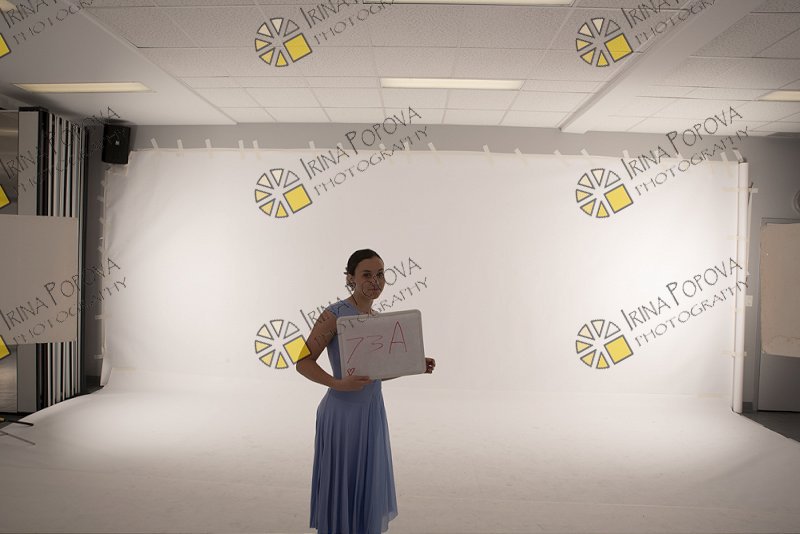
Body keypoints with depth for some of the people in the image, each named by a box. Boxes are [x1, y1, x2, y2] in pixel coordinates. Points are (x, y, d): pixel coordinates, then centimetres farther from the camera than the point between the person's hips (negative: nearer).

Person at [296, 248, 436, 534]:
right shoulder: (335, 314, -14)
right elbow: (303, 362, -15)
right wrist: (338, 383, -28)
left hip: (372, 411, 7)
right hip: (343, 412, -6)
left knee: (368, 485, 19)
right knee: (342, 486, 8)